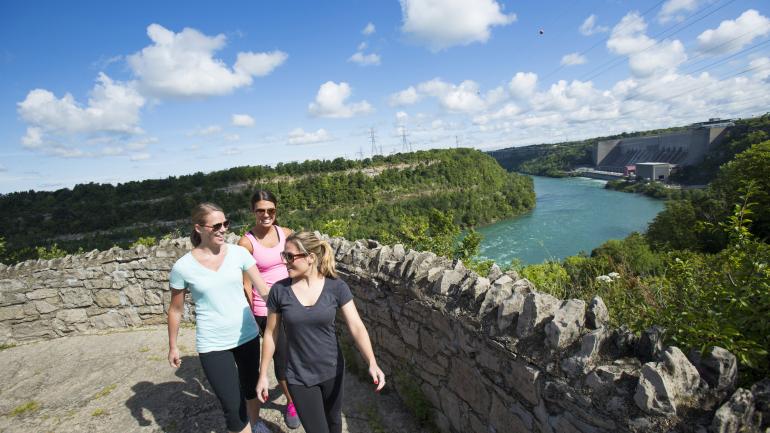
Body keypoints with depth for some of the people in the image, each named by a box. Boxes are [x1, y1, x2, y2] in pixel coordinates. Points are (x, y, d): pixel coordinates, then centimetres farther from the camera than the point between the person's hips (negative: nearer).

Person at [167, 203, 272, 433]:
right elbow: (175, 310, 2)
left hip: (248, 335, 3)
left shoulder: (238, 252, -7)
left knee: (251, 387, 23)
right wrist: (173, 346, 9)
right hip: (212, 345, -2)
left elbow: (263, 288, -5)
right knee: (233, 407, -3)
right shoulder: (183, 267, -10)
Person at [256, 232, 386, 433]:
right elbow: (271, 334, -2)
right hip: (299, 377, -1)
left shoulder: (336, 287, -14)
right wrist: (263, 374, 3)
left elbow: (357, 327, -17)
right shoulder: (279, 290, -12)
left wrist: (372, 363, -29)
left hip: (332, 371, 1)